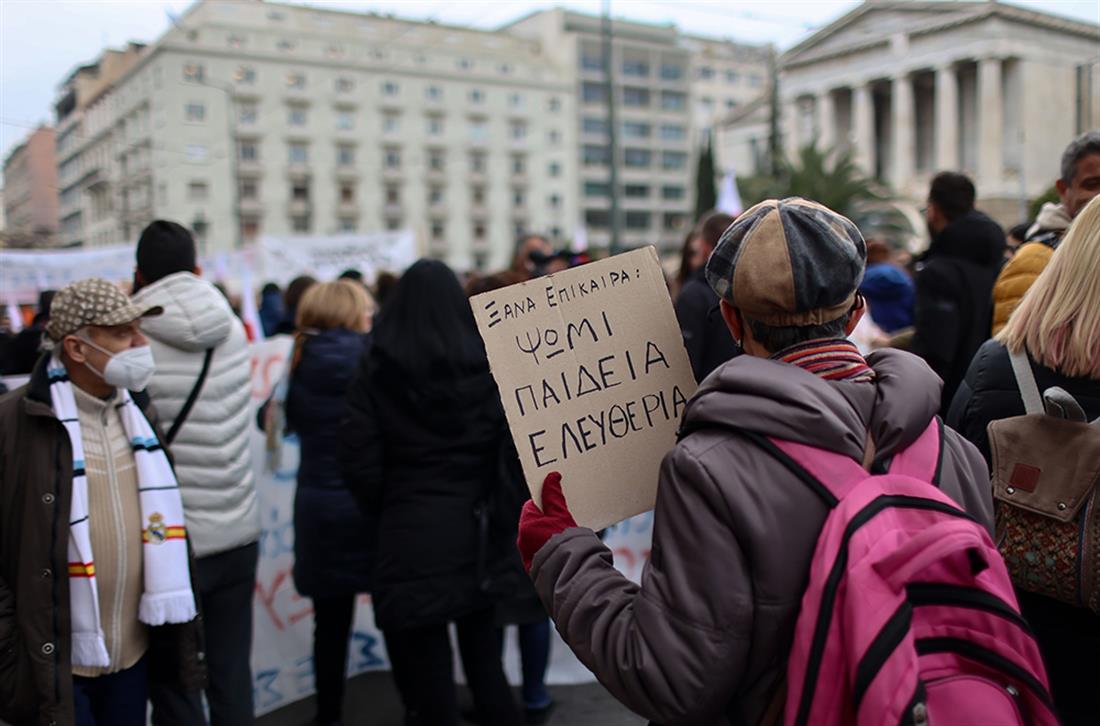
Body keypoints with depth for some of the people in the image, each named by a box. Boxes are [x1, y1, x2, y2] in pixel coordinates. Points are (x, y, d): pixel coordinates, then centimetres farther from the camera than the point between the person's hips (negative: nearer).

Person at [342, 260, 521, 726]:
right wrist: (496, 509, 9)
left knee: (425, 669, 8)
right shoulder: (488, 365, -3)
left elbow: (361, 461, -7)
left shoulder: (377, 372, -5)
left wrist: (385, 509, 10)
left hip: (411, 534, -2)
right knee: (484, 659, 18)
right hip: (478, 531, 3)